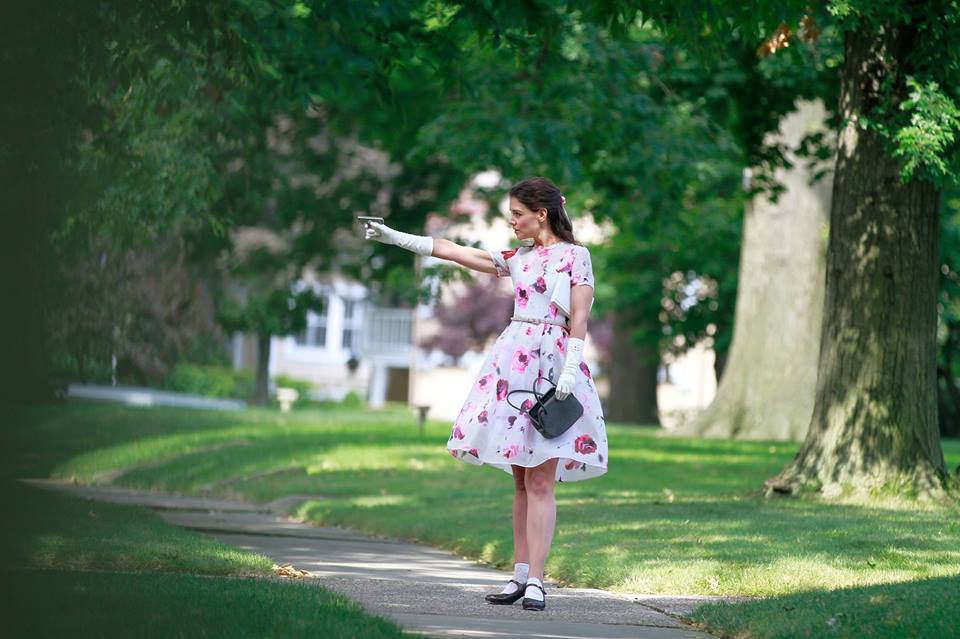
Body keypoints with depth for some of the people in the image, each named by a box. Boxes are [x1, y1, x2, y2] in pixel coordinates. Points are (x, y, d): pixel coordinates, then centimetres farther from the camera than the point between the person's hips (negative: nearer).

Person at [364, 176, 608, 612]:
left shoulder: (574, 255, 1)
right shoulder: (517, 257, 17)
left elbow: (579, 319, -6)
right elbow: (451, 251, 20)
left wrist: (571, 368, -16)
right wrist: (395, 237, 19)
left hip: (552, 364, -6)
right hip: (513, 362, 6)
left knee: (540, 480, -10)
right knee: (521, 480, 5)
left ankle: (536, 582, -12)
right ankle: (520, 576, 7)